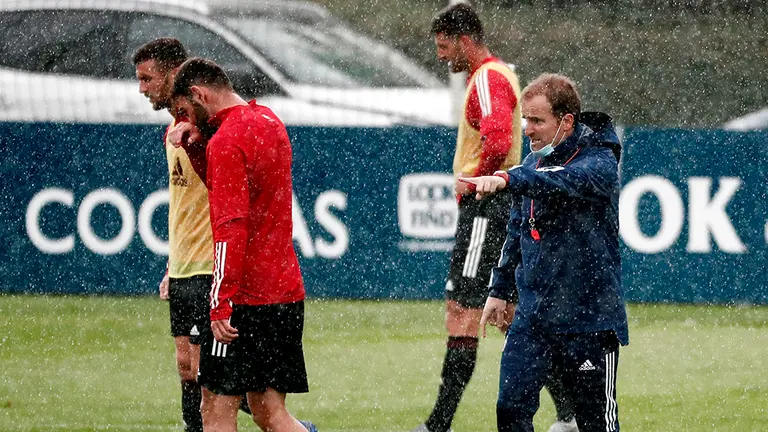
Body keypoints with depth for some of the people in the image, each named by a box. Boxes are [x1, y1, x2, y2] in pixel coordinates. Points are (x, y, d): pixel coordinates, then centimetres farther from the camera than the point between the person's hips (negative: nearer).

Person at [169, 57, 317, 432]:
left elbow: (231, 227, -20)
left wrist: (221, 305, -21)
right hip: (286, 292, 9)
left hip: (245, 299, -9)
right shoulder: (269, 122, 15)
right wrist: (195, 144, 10)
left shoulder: (226, 142, -14)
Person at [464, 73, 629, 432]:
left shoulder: (599, 162, -12)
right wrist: (500, 290, 20)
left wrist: (507, 180, -50)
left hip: (588, 318, -6)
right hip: (532, 316, 6)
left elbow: (563, 181, -35)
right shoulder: (532, 164, 10)